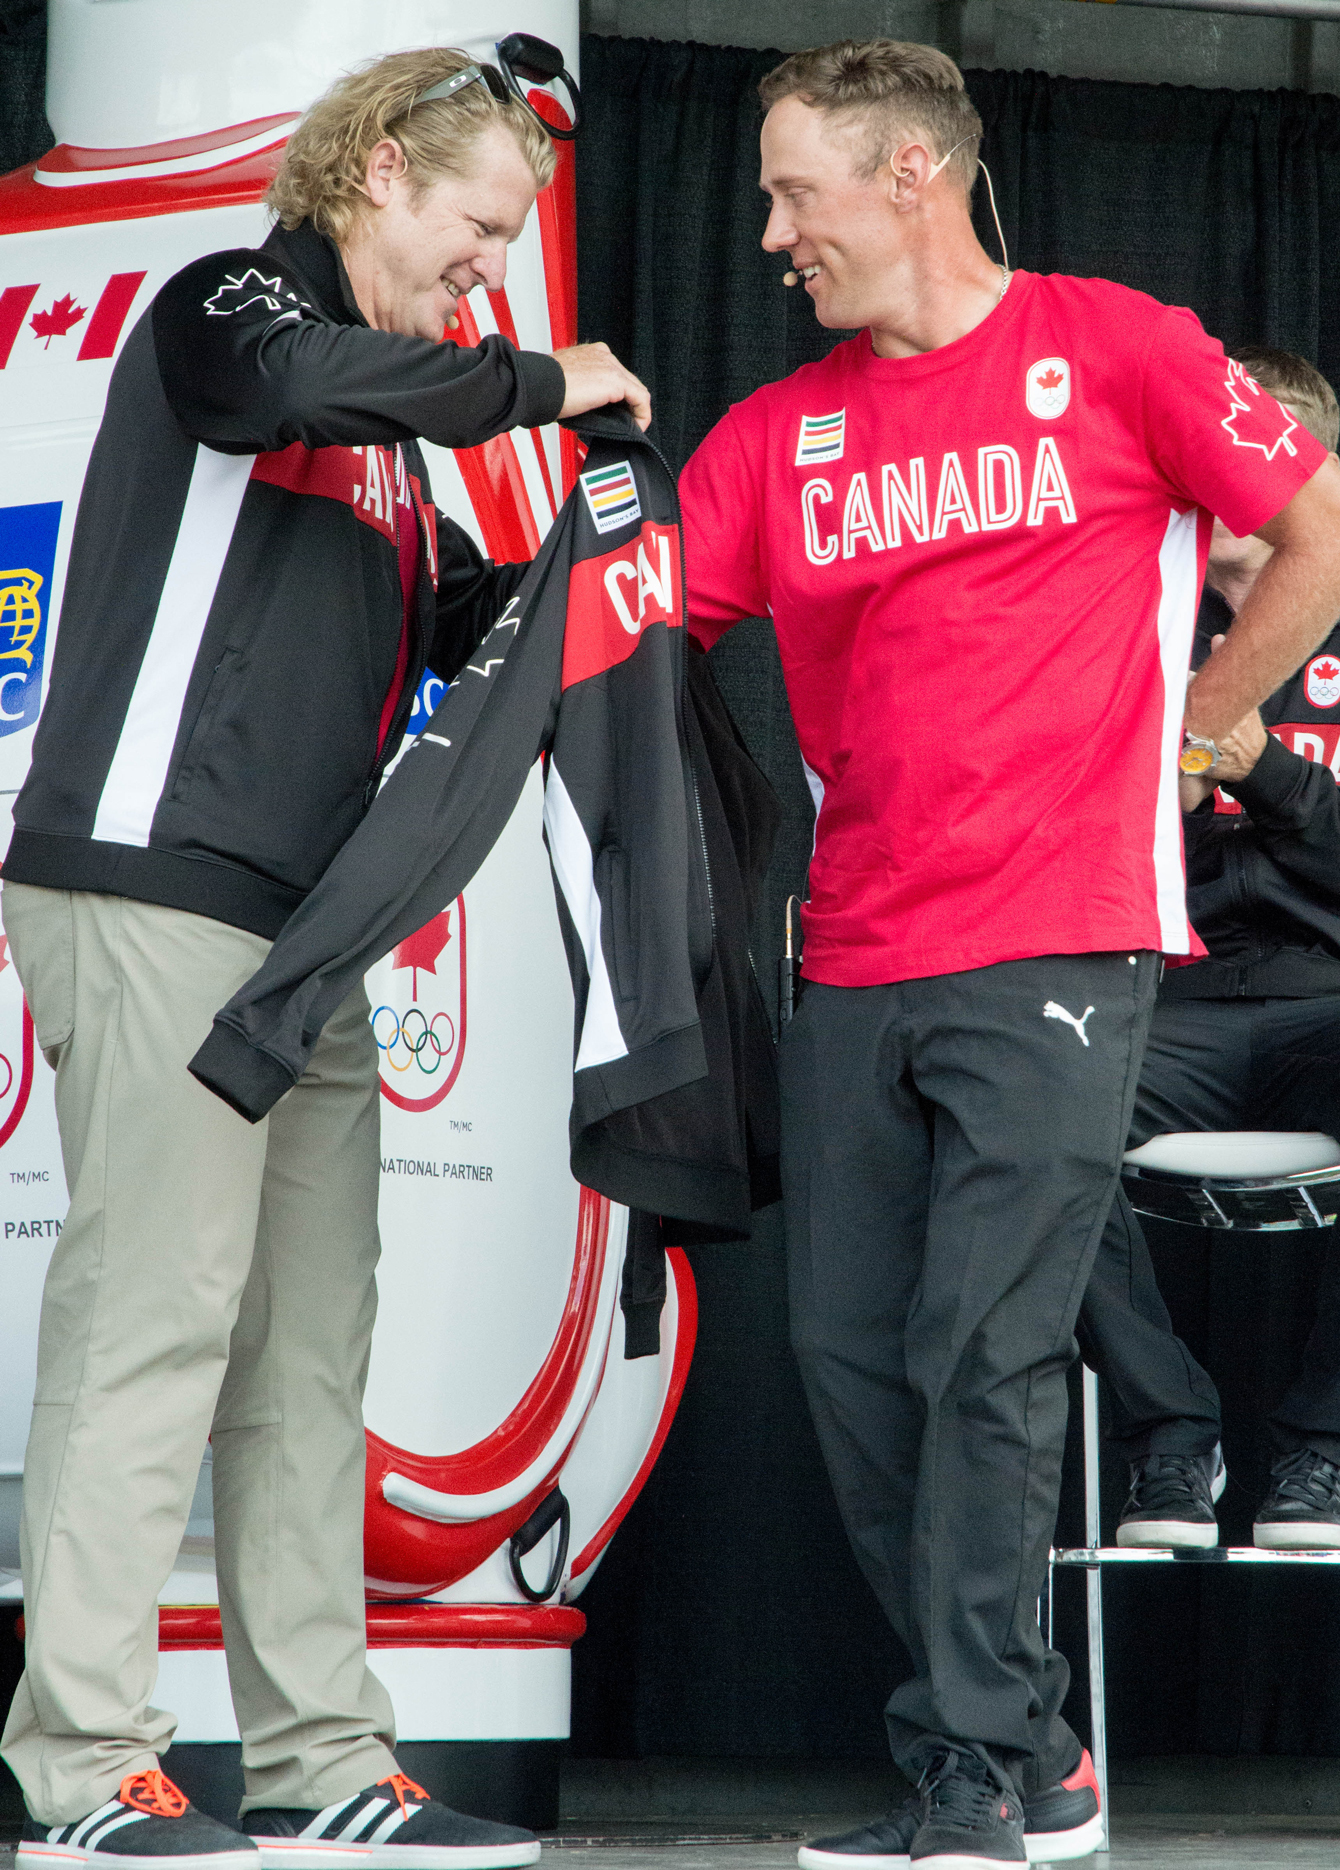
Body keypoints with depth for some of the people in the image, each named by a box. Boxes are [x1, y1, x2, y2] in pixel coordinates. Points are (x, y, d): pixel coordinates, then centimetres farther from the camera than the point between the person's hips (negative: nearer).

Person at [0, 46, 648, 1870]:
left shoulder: (387, 438, 25)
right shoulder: (229, 306, -1)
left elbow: (462, 624, 32)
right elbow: (299, 384, -25)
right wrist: (536, 383, -14)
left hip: (302, 928, 9)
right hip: (155, 888, -9)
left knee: (309, 1344, 4)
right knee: (151, 1310, -12)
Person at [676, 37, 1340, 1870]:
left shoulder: (1110, 349, 0)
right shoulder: (778, 433, 13)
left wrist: (1179, 732, 8)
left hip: (1053, 950, -6)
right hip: (854, 965, 6)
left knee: (983, 1355, -11)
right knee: (852, 1357, 3)